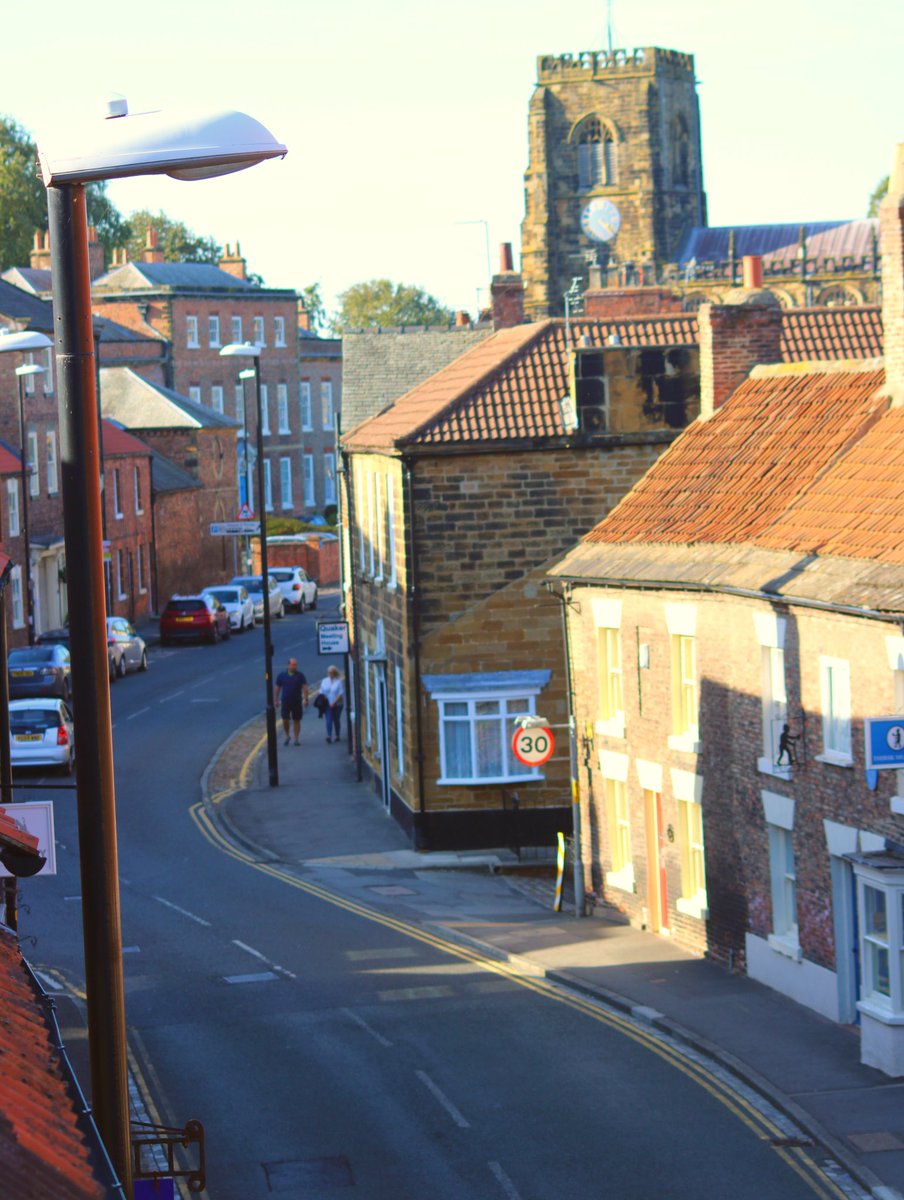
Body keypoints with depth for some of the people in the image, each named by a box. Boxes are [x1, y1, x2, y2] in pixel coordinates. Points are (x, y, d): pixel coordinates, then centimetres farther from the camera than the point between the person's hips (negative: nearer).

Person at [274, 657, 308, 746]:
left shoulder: (300, 675, 0)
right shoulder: (282, 675, 1)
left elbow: (304, 687, -3)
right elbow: (278, 688, 7)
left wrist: (305, 699, -14)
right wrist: (276, 700, 6)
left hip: (297, 702, 0)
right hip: (285, 701, 0)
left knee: (296, 721, 5)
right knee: (285, 720, -5)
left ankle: (296, 739, 13)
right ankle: (287, 736, 15)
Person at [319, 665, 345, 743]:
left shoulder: (338, 681, -4)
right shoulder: (325, 681, 7)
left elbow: (341, 694, -9)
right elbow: (321, 692, 10)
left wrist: (334, 702, -16)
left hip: (337, 704, -2)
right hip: (328, 704, 2)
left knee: (336, 720, 9)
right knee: (329, 720, -11)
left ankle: (337, 736, 23)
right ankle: (329, 736, -20)